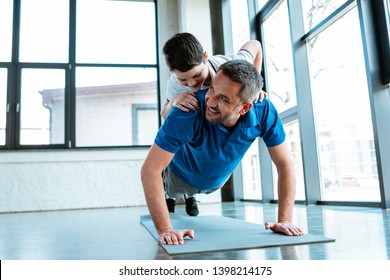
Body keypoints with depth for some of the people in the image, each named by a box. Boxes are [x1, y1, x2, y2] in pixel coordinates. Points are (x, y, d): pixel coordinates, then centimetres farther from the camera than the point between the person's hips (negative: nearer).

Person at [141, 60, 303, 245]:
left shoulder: (264, 112, -35)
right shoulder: (189, 113, -46)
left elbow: (284, 164, -26)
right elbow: (150, 169, -45)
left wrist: (284, 220, -33)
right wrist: (165, 229, -49)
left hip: (218, 180, 4)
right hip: (181, 177, -3)